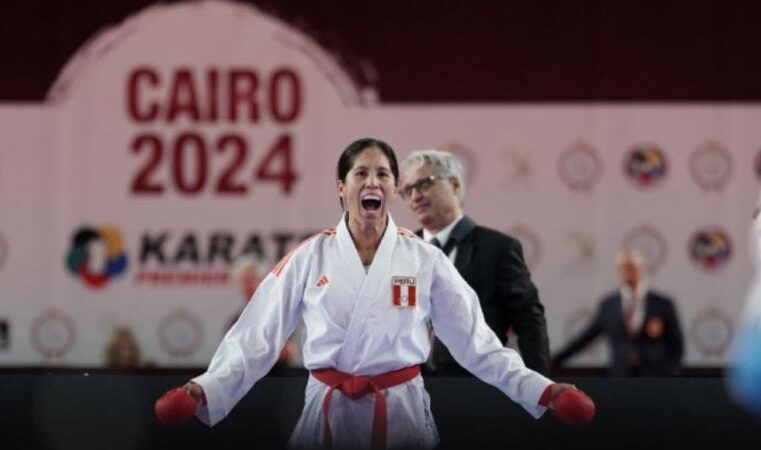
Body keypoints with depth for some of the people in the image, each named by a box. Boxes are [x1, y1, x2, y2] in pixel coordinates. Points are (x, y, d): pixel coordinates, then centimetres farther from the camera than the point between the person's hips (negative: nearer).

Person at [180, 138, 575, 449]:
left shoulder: (424, 259, 0)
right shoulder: (310, 258, -1)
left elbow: (475, 341, 3)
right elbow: (257, 339, -3)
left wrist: (539, 391, -7)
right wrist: (207, 391, -18)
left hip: (401, 412, 0)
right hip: (329, 412, 0)